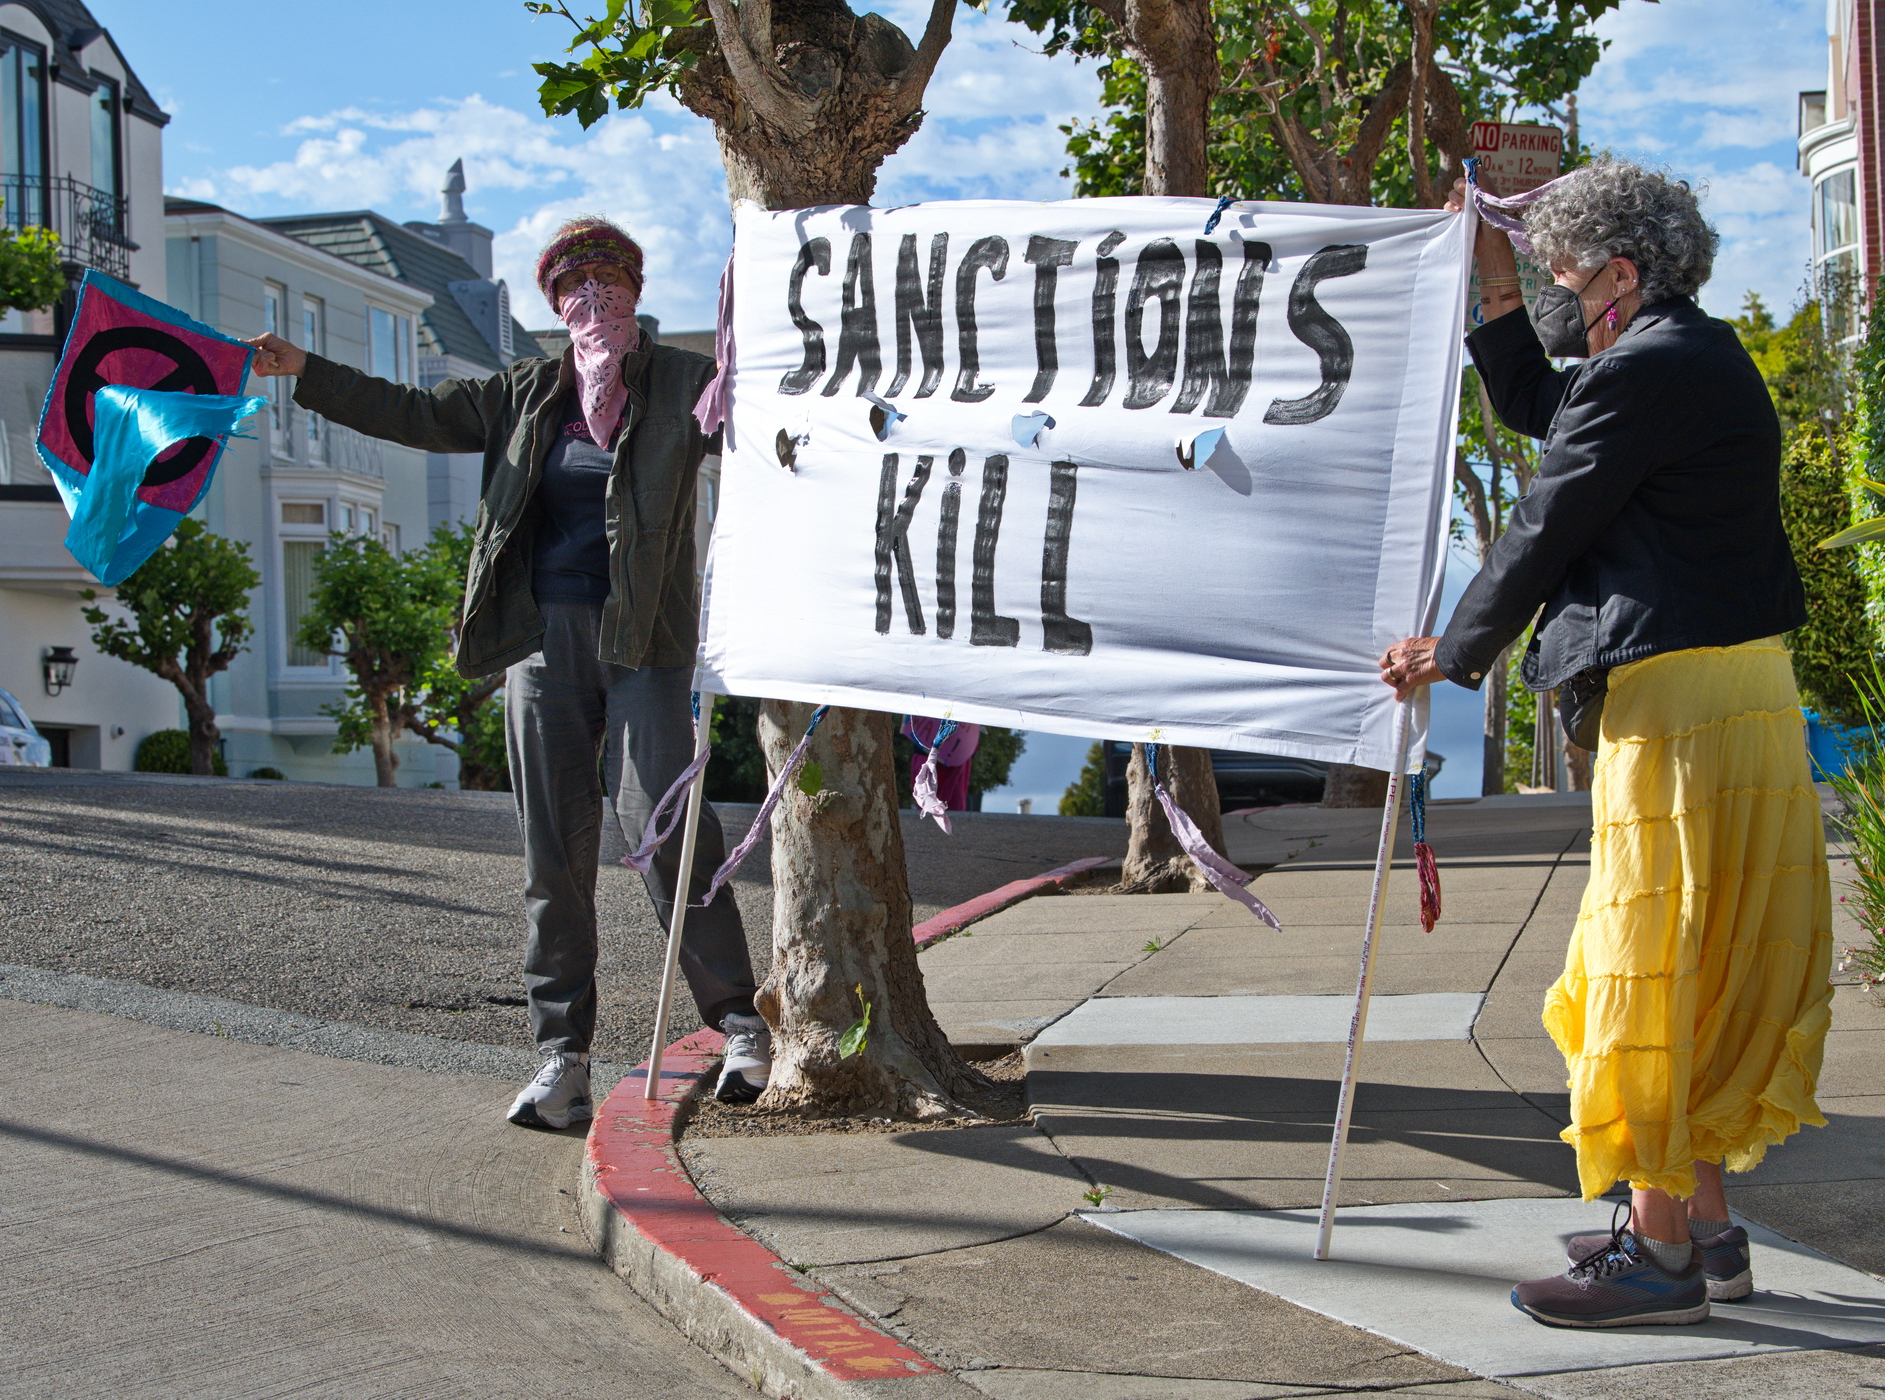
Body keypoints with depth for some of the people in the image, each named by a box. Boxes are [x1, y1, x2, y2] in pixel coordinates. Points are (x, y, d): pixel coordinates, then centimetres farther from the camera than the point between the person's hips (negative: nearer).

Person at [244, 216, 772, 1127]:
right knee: (553, 848, 3)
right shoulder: (527, 394, 17)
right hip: (543, 635, 4)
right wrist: (305, 372, 18)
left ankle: (740, 1024, -2)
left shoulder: (680, 383, 6)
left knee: (659, 821, -15)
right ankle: (562, 1058, 8)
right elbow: (417, 414, 20)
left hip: (643, 639, -4)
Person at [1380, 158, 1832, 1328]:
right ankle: (1705, 1226, 23)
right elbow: (1539, 411, 30)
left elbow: (1546, 532, -11)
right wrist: (1498, 286, 21)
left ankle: (1660, 1254, 2)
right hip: (1746, 698, 10)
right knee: (1700, 970, 15)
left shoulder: (1646, 371, -14)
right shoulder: (1703, 357, 17)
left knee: (1655, 973, -4)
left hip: (1679, 706, -10)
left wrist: (1451, 656, 1)